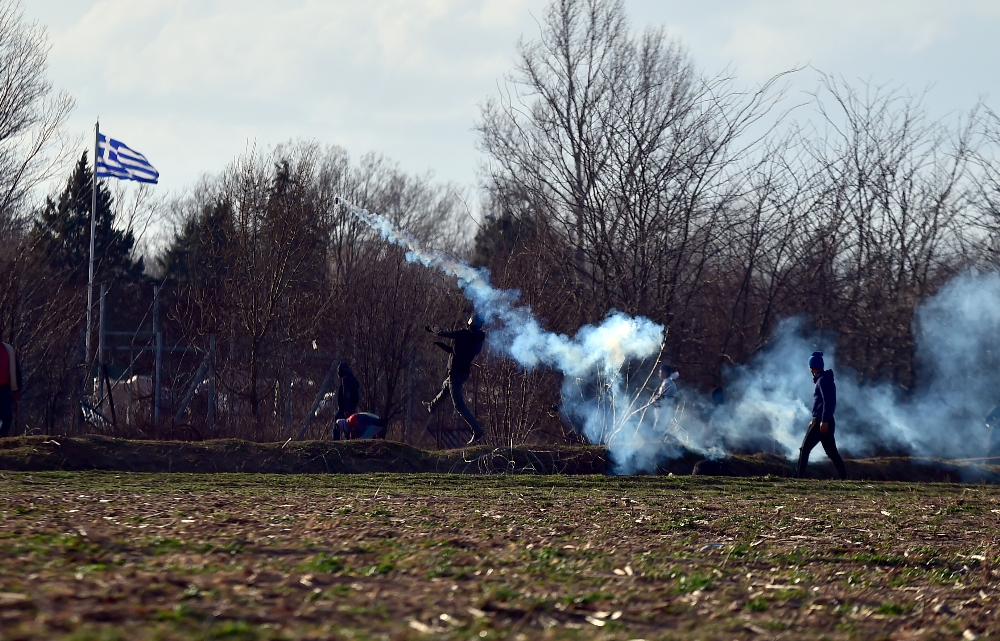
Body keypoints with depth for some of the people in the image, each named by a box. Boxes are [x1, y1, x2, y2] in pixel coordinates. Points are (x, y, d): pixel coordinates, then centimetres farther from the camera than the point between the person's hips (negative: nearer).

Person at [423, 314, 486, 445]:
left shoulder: (464, 334, -21)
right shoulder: (478, 340, 4)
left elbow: (441, 333, -14)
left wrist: (432, 328, 8)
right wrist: (441, 345, 24)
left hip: (456, 373, -9)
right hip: (465, 372, 9)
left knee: (459, 404, -7)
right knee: (446, 387, 35)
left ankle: (477, 431, -12)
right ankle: (432, 406, 61)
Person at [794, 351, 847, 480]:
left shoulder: (822, 381, -11)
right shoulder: (827, 379, 19)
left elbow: (827, 401, -21)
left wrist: (824, 421, -25)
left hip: (821, 421, -10)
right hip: (826, 421, 10)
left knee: (804, 449, -7)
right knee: (831, 451, 10)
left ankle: (798, 476, -11)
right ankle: (844, 477, 7)